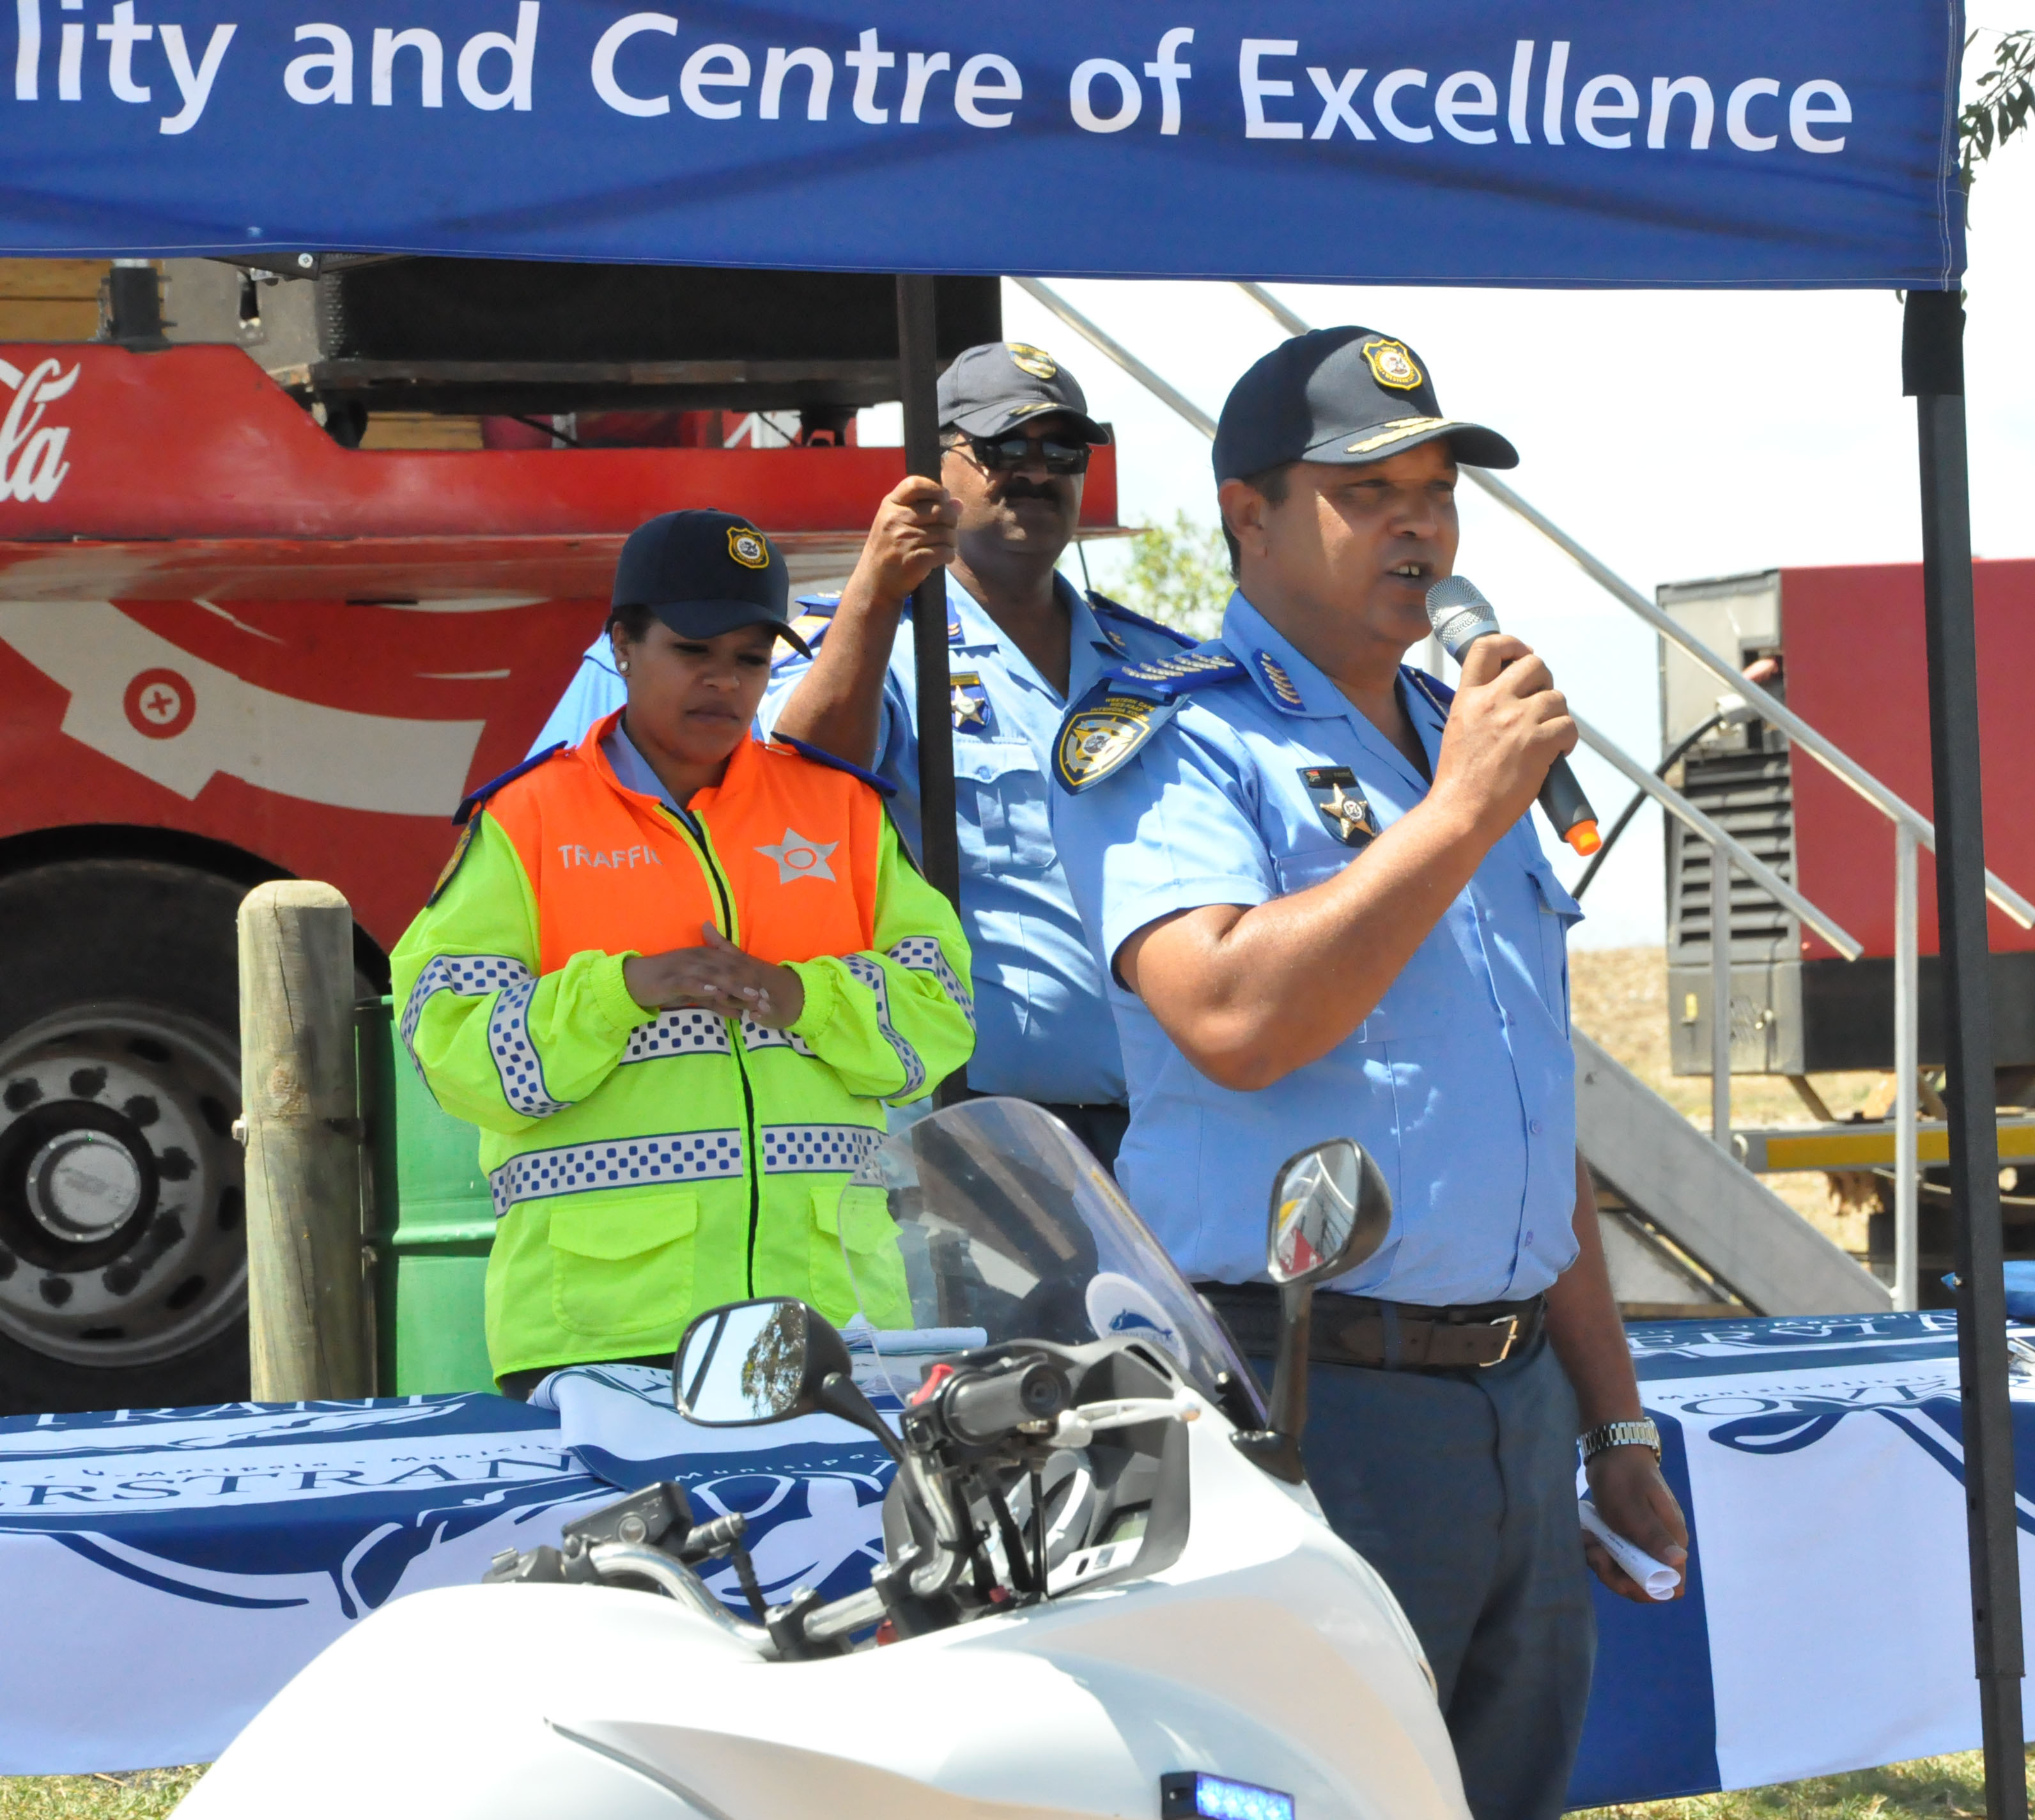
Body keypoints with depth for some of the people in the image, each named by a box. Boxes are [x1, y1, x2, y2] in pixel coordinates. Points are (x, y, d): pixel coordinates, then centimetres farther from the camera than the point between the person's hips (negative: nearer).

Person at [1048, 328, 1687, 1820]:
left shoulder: (1464, 740, 20)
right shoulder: (1172, 741, -4)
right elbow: (1232, 1018, -23)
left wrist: (1616, 1425, 21)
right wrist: (1456, 818, -17)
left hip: (1518, 1408, 7)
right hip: (1311, 1408, -7)